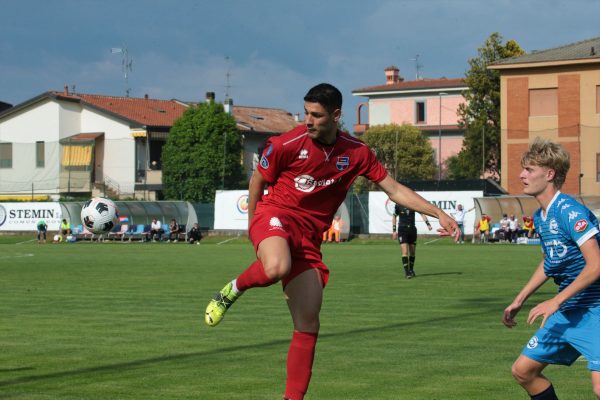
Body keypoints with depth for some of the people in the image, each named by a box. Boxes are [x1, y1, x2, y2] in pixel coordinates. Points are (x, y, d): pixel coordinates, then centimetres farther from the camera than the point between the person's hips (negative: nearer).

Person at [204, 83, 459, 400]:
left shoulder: (356, 153, 1)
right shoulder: (287, 144, -10)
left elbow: (395, 190, 8)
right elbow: (257, 180, 6)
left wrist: (438, 213, 1)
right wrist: (252, 226, 13)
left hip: (309, 237, 4)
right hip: (275, 215, -4)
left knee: (308, 326, -1)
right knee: (277, 268, -40)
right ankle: (233, 290, -8)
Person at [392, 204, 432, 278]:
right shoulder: (398, 206, -5)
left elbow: (422, 214, -1)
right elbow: (394, 217, 7)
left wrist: (428, 224, -15)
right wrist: (394, 231, 5)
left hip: (412, 229, 3)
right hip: (402, 230, -3)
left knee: (413, 252, 9)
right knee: (405, 252, -13)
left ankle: (411, 270, 26)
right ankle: (406, 272, -9)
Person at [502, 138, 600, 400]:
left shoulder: (570, 211, -20)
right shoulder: (540, 217, 9)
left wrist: (556, 302, -24)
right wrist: (519, 300, 25)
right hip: (566, 312, 10)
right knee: (522, 371, 13)